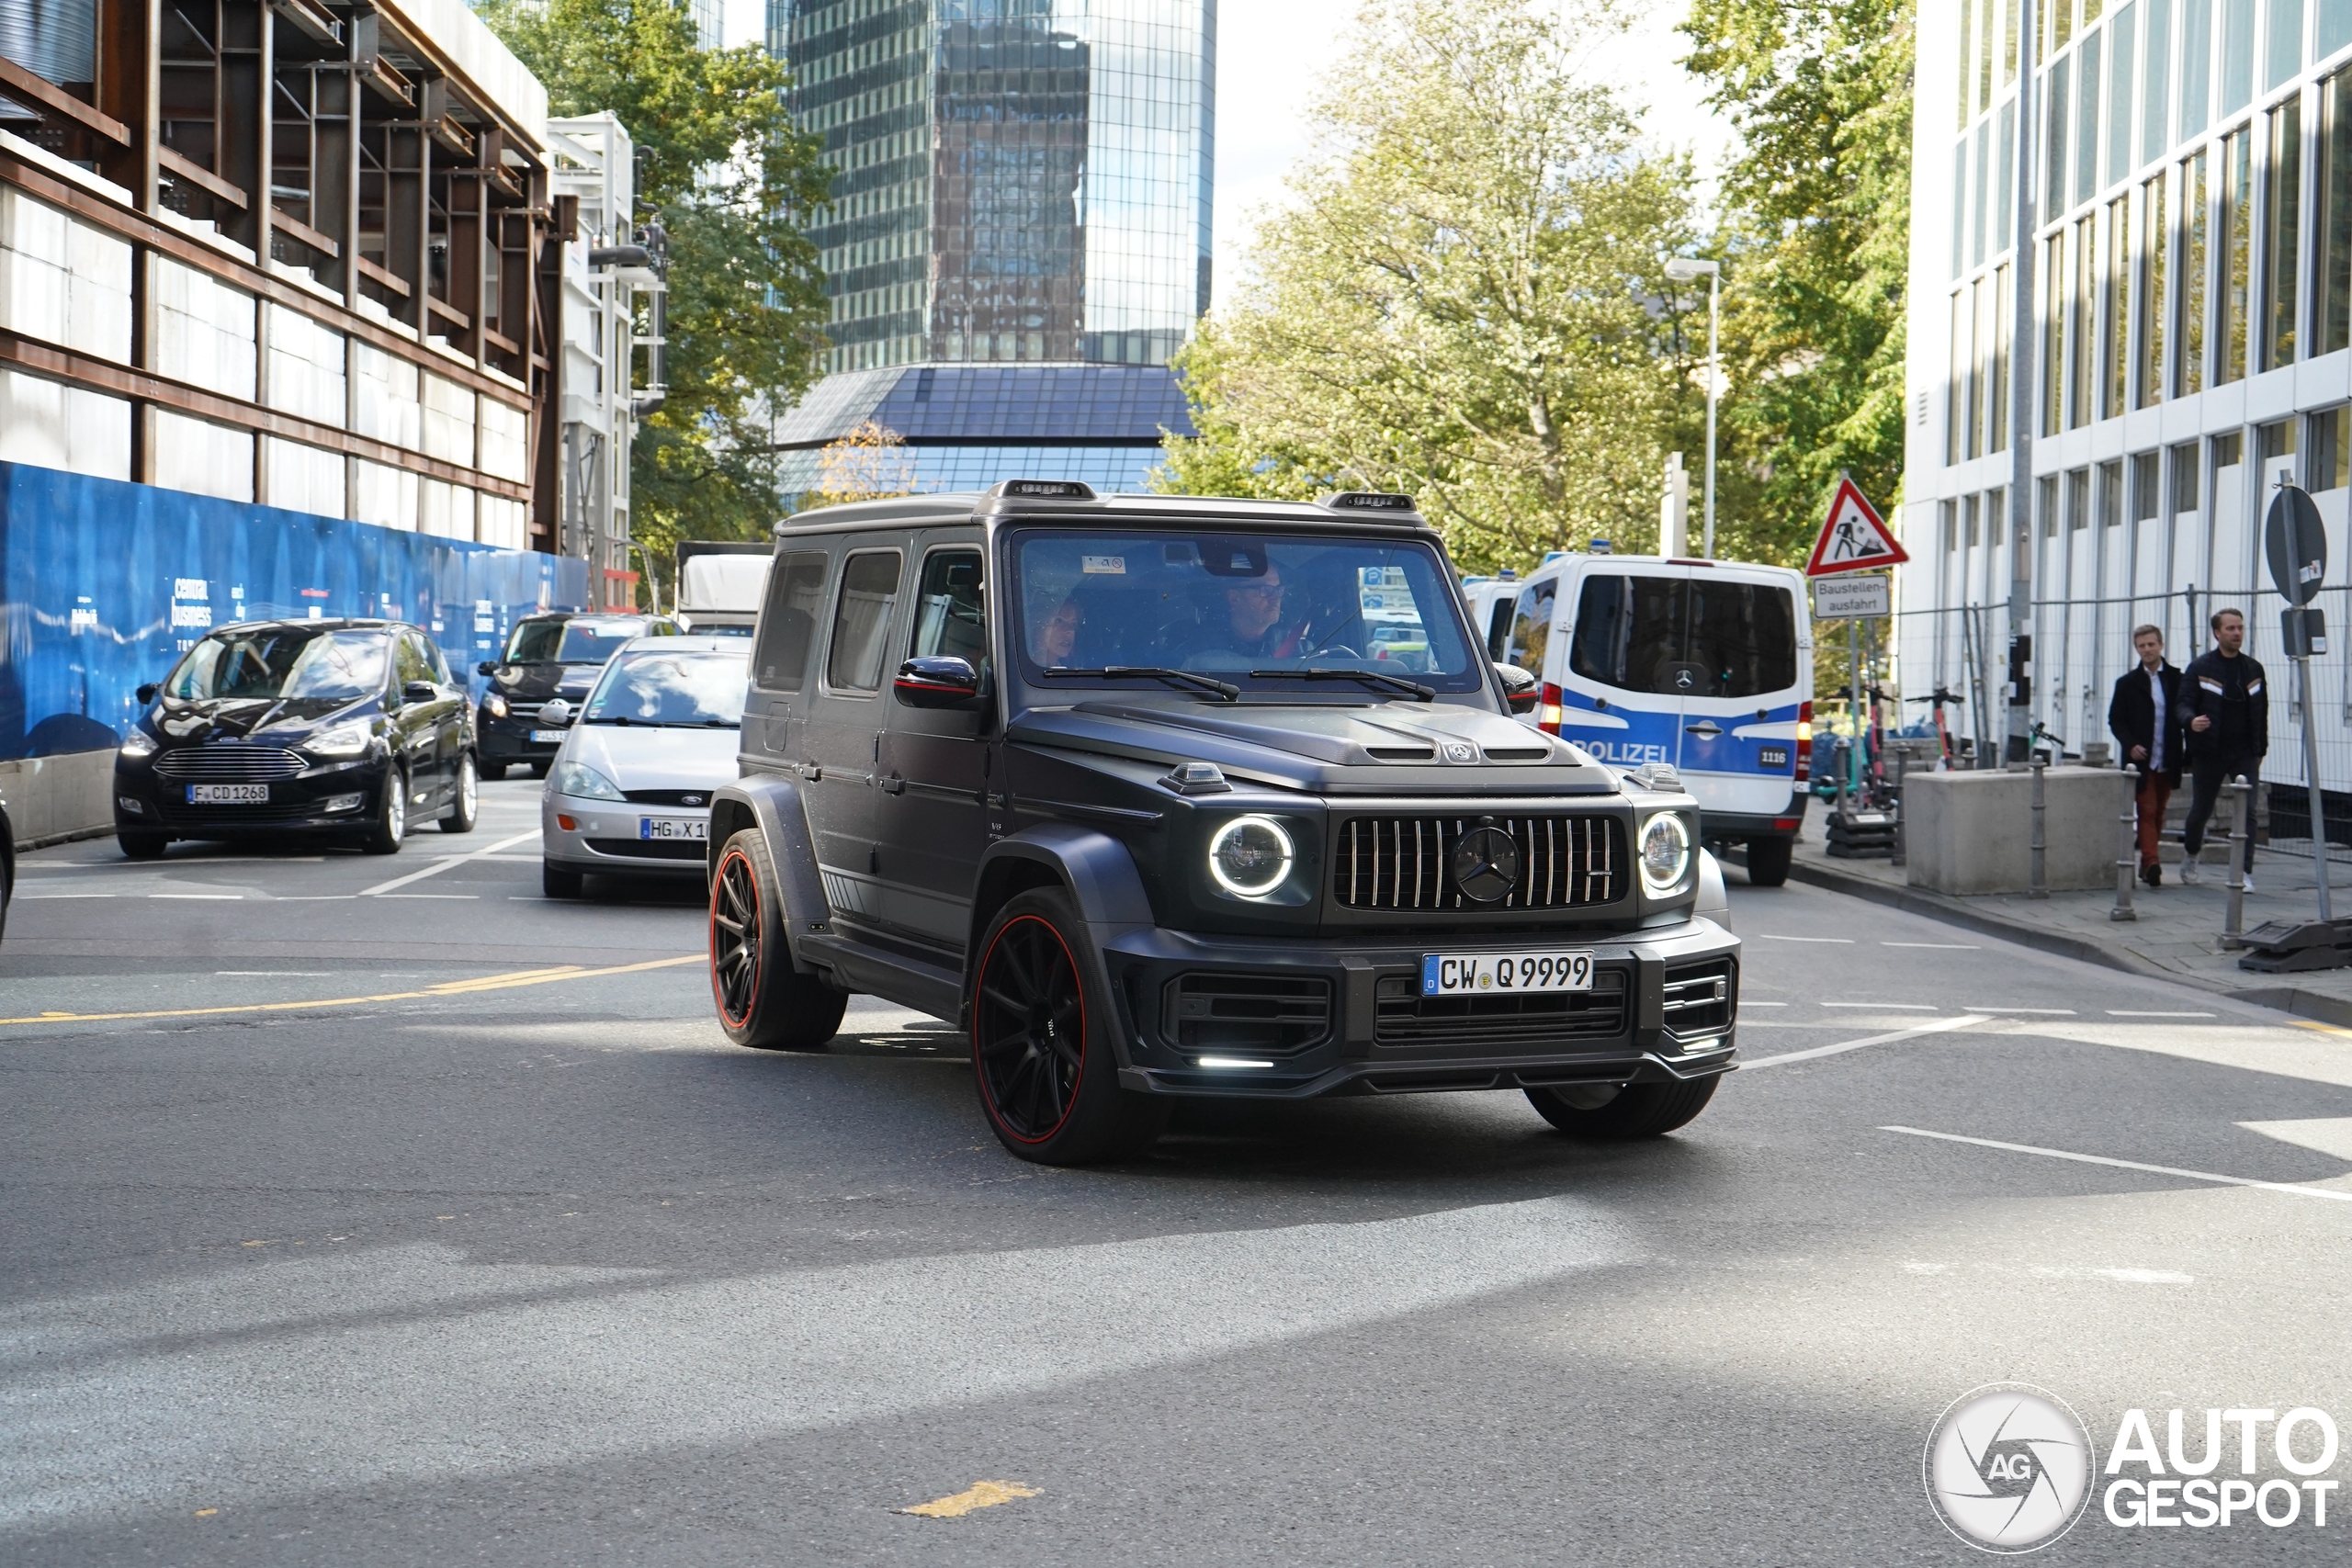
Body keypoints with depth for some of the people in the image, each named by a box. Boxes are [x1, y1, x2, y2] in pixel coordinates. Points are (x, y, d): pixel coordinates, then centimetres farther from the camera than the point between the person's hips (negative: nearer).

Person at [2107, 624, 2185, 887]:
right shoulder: (2127, 683, 3)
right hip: (2141, 760, -2)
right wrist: (2130, 745, -12)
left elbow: (2186, 714, 4)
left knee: (2158, 813, 10)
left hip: (2167, 761, 2)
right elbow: (2115, 720, 4)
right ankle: (2151, 863, -15)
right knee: (2147, 811, -8)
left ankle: (2149, 862, 19)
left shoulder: (2177, 679, 3)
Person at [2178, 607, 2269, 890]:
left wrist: (2260, 750, 13)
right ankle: (2190, 855, 36)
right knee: (2202, 808, 10)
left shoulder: (2253, 669, 9)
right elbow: (2184, 704, -6)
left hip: (2245, 754, 2)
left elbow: (2261, 712, 14)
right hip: (2209, 752, -2)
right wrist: (2191, 721, -29)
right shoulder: (2199, 668, -2)